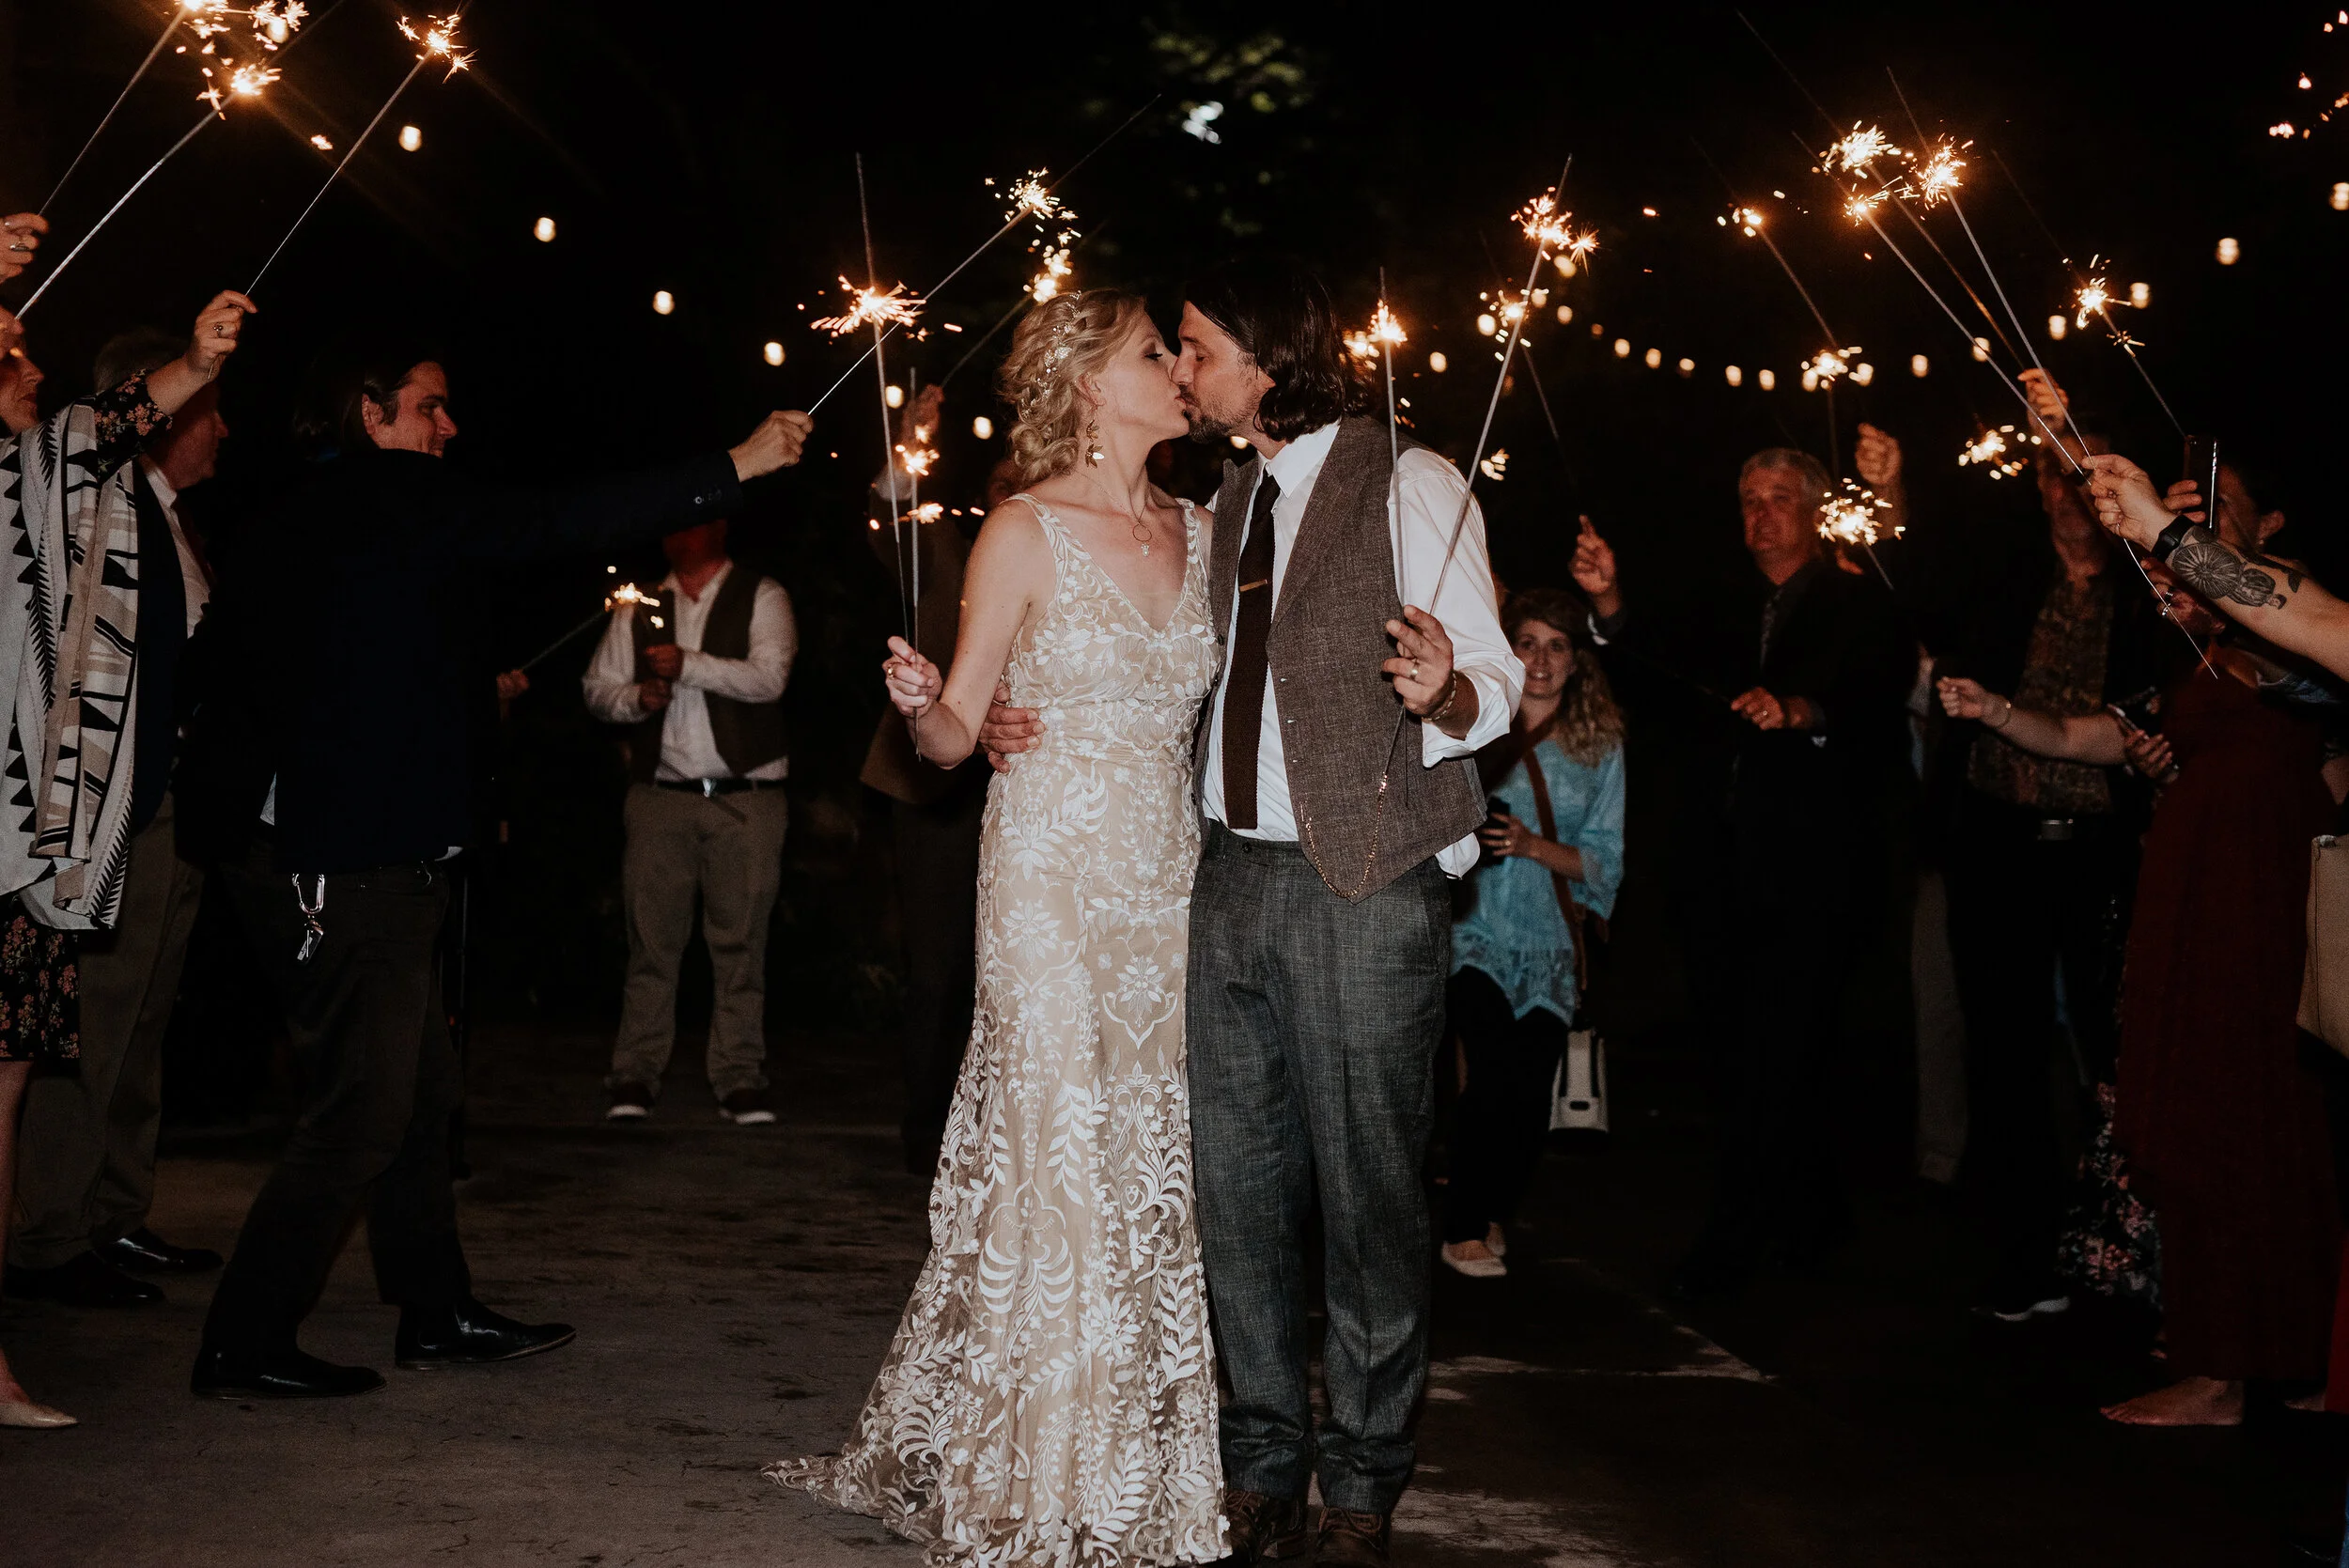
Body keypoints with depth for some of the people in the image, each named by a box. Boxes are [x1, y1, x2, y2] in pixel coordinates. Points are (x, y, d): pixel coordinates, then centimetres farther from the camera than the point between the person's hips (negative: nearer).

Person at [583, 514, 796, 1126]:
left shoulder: (761, 598, 5)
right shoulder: (641, 608, 16)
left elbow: (768, 678, -9)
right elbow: (596, 685, 15)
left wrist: (690, 664, -18)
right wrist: (636, 697, -5)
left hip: (745, 799, -2)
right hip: (661, 796, 3)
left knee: (740, 943, -2)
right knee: (651, 940, 0)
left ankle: (740, 1081, 3)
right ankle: (635, 1078, 5)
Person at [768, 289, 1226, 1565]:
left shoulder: (1195, 529, 11)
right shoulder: (1024, 533, -4)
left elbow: (1210, 705, 12)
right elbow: (954, 735, -3)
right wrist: (919, 703, -24)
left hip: (1172, 881, 5)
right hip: (1054, 880, -5)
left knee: (1160, 1164, 6)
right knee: (1053, 1161, -4)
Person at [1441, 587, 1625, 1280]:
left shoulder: (1599, 746, 7)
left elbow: (1606, 862, 4)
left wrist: (1534, 845, -12)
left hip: (1550, 943, 2)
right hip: (1477, 932, -2)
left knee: (1529, 1093, -6)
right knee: (1496, 1076, -19)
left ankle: (1495, 1216, 21)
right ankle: (1464, 1228, -2)